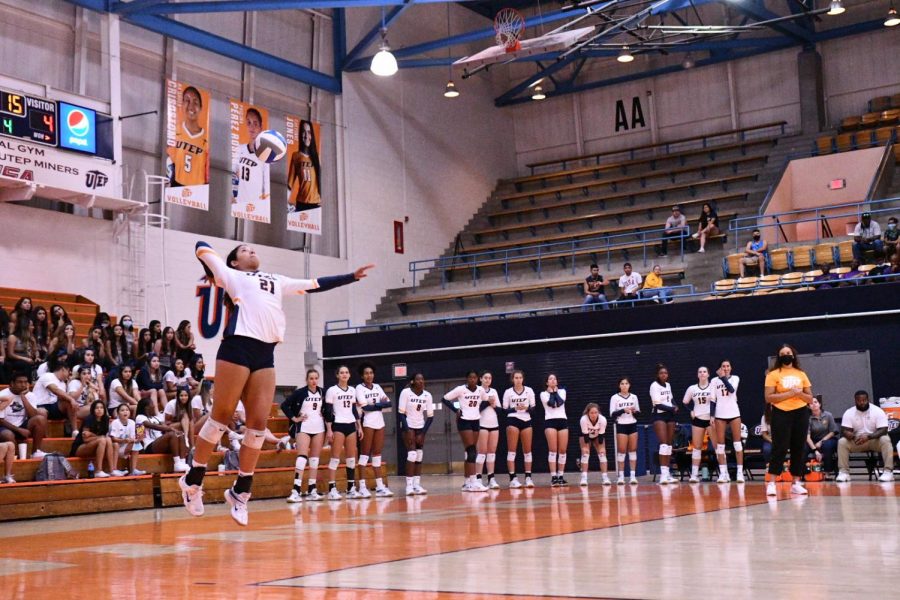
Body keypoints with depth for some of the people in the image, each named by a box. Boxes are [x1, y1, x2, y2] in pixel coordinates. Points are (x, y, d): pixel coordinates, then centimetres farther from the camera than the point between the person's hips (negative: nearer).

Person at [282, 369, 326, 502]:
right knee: (302, 456, -15)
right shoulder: (299, 392, -7)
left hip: (319, 428, 5)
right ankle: (296, 490, -20)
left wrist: (328, 428, 4)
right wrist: (294, 418, -8)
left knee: (315, 459, 7)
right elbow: (284, 405, -7)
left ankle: (311, 491, 12)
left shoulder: (322, 392, 4)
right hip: (303, 427, -4)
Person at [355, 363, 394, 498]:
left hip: (380, 423, 6)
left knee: (377, 454, 6)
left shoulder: (377, 387, 14)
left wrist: (374, 405, -11)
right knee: (365, 453, -5)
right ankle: (362, 486, -4)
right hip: (367, 423, -5)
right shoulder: (359, 388, -3)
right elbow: (365, 407, -14)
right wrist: (380, 403, -6)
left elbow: (388, 402, 5)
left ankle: (380, 486, 7)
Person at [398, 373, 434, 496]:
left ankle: (417, 485, 2)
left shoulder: (427, 395, -3)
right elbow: (401, 413, -12)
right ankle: (409, 486, -13)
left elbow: (430, 416, 1)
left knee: (419, 456, 0)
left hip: (420, 427, 4)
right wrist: (407, 431, -17)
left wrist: (423, 433, -6)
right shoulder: (405, 392, -13)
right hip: (408, 427, -4)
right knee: (412, 454, -15)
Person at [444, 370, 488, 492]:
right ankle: (473, 482, -15)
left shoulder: (481, 390, 3)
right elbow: (445, 399, -7)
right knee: (471, 451, -13)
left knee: (471, 452, 8)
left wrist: (479, 409, 5)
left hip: (476, 421, 5)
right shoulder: (460, 389, -10)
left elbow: (485, 401, 20)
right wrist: (456, 410, -12)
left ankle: (467, 482, 15)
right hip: (464, 421, -5)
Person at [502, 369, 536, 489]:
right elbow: (505, 410, 1)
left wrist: (526, 408, -16)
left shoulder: (529, 390, 6)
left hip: (526, 421, 2)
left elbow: (533, 408, 5)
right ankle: (513, 479, -6)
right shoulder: (508, 392, 2)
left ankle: (528, 478, 7)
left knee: (527, 451, 3)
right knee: (512, 451, -6)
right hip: (512, 421, -2)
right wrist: (515, 409, -17)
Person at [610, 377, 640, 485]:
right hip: (621, 426, -3)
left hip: (633, 425, 3)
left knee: (633, 450, 1)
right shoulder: (615, 397, 0)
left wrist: (635, 411, -7)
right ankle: (621, 476, -1)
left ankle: (633, 476, 2)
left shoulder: (634, 397, 11)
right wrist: (623, 410, -19)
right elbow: (612, 414, -6)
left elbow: (638, 412, 15)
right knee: (621, 451, -5)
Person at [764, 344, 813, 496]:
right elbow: (768, 397, -9)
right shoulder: (773, 374, 0)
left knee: (798, 448, 3)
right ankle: (771, 483, -6)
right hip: (781, 414, -4)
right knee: (780, 448, -8)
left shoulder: (801, 375, 11)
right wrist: (789, 394, -16)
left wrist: (800, 393, -8)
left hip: (800, 414, 4)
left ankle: (796, 483, 10)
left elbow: (810, 398, 12)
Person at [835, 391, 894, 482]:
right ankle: (844, 472, -22)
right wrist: (848, 434, -37)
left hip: (875, 441, -2)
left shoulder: (877, 411, -12)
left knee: (885, 440, -34)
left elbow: (883, 430, -19)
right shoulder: (849, 413, -6)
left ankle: (888, 471, -33)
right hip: (857, 441, 2)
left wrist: (868, 437, -36)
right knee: (842, 442, -24)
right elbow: (844, 431, -11)